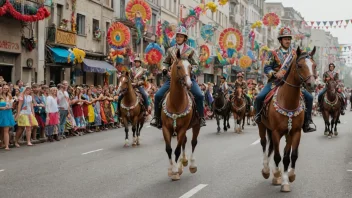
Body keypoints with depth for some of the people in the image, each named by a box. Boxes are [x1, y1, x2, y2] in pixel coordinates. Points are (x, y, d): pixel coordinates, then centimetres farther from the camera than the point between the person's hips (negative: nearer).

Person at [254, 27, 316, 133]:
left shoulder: (295, 54, 11)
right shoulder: (274, 53, 4)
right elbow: (266, 68, -2)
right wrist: (275, 73, -21)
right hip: (275, 81, -2)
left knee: (309, 97, -12)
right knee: (259, 98, -22)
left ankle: (306, 123, -1)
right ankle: (259, 115, 9)